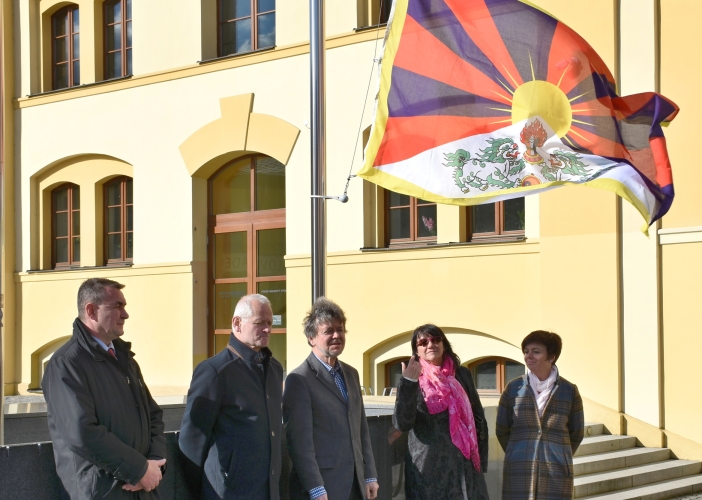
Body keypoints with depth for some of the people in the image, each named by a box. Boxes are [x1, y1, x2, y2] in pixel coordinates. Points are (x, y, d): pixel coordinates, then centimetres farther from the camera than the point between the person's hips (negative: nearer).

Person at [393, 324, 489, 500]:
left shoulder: (462, 374, 9)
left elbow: (478, 418, 14)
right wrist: (408, 383, -22)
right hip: (428, 467, -3)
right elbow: (402, 423, -13)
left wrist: (481, 462, 9)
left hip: (464, 465, 3)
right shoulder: (411, 380, 0)